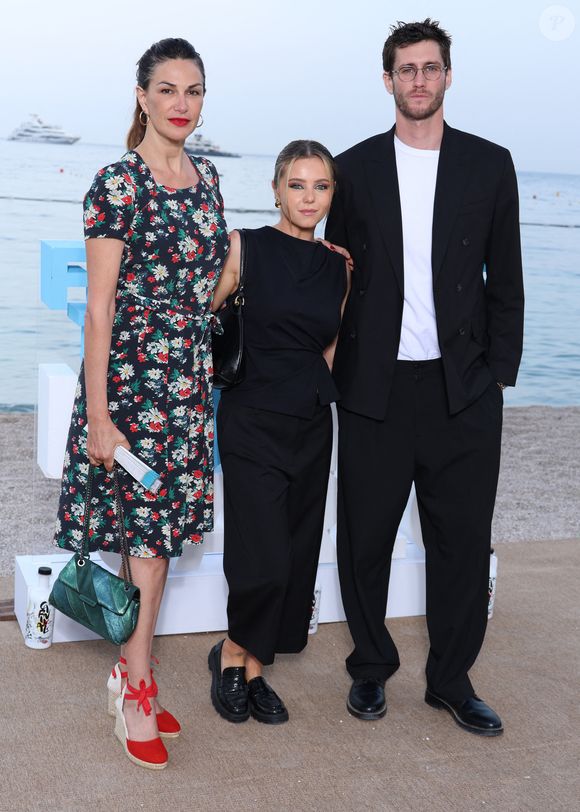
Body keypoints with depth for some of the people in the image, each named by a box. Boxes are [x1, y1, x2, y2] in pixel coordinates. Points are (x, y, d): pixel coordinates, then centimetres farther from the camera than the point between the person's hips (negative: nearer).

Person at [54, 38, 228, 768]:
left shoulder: (206, 178, 10)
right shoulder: (118, 183, -11)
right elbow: (99, 308, -13)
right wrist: (98, 416, -15)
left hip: (191, 379, 6)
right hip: (130, 376, -6)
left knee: (159, 523, 12)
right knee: (142, 526, 0)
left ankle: (131, 670, 26)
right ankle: (137, 687, 16)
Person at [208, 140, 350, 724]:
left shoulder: (339, 266, 9)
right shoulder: (246, 248, -4)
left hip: (312, 424, 5)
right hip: (253, 420, -5)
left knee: (297, 559, 8)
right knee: (264, 562, -9)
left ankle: (251, 666, 26)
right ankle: (234, 654, 19)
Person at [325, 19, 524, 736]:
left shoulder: (489, 165, 6)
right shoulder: (355, 168, 5)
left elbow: (505, 280, 6)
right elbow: (339, 276, 7)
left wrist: (498, 374, 0)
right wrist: (338, 371, 2)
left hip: (463, 388, 1)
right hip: (375, 387, 0)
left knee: (462, 540, 7)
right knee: (366, 537, 8)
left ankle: (451, 679, 24)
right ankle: (371, 669, 27)